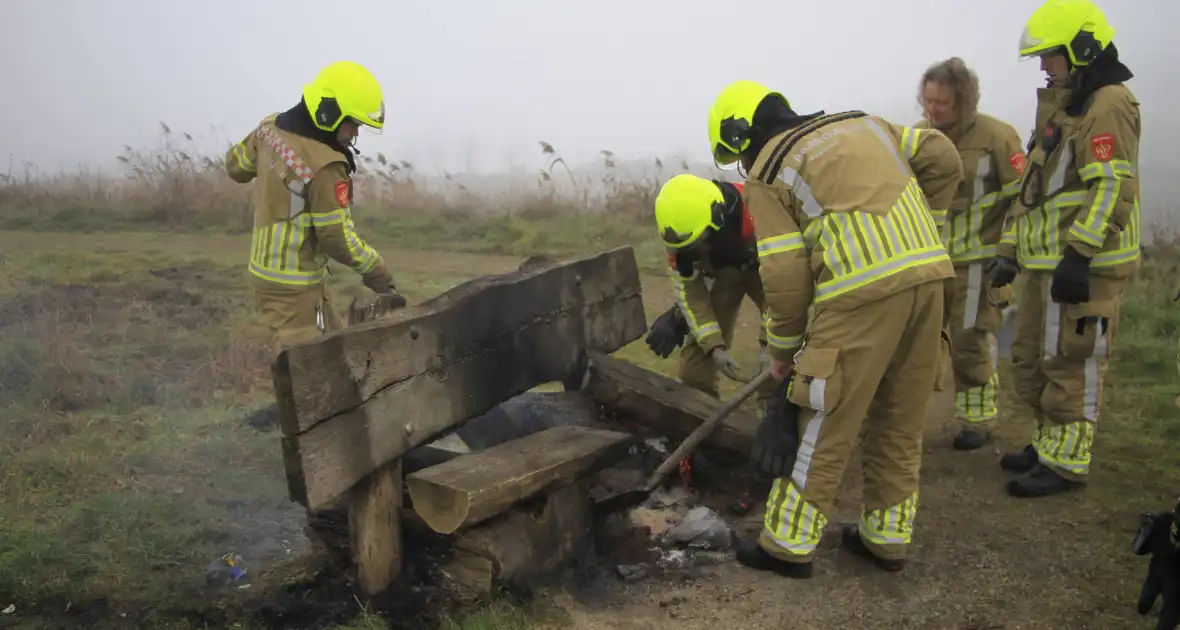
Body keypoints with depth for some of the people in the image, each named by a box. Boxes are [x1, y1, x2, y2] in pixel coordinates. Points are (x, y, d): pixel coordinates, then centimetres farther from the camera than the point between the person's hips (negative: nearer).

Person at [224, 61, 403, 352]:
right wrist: (378, 273, -8)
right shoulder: (325, 165, -25)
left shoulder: (271, 126, 0)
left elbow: (236, 165, 17)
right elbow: (337, 238, -20)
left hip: (267, 269, 9)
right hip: (292, 283, -9)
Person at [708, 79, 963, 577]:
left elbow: (785, 273, -2)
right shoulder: (861, 122, 23)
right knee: (901, 422, 17)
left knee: (825, 425, 4)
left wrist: (783, 347, 10)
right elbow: (943, 158, 17)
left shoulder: (766, 173, 4)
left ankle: (788, 545, 15)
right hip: (927, 274, 7)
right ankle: (887, 537, 29)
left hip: (864, 290, -7)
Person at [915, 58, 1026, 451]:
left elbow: (1020, 197, -8)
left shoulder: (996, 136, -11)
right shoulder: (917, 135, 4)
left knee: (971, 342, 2)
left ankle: (978, 420, 19)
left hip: (976, 260, -4)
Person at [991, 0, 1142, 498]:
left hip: (1083, 266, -10)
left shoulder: (1109, 105, -10)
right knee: (1031, 359, 16)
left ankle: (1066, 463, 7)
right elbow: (1033, 188, 22)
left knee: (1071, 364, -3)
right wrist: (1009, 249, 19)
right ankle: (1050, 444, 29)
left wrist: (1079, 254, -25)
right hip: (1046, 263, 10)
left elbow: (1112, 188, -20)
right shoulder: (1062, 107, 20)